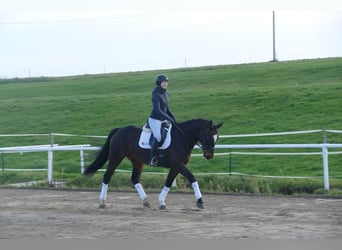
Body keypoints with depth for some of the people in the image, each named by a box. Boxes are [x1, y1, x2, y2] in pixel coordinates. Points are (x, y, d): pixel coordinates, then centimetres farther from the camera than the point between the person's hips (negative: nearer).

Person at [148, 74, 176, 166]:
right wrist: (169, 119, -29)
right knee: (158, 137, -30)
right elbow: (157, 110, -25)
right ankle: (152, 158, -18)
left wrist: (174, 119, 9)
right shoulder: (156, 95, -15)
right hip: (155, 120, -9)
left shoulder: (166, 94, 11)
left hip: (163, 120, 9)